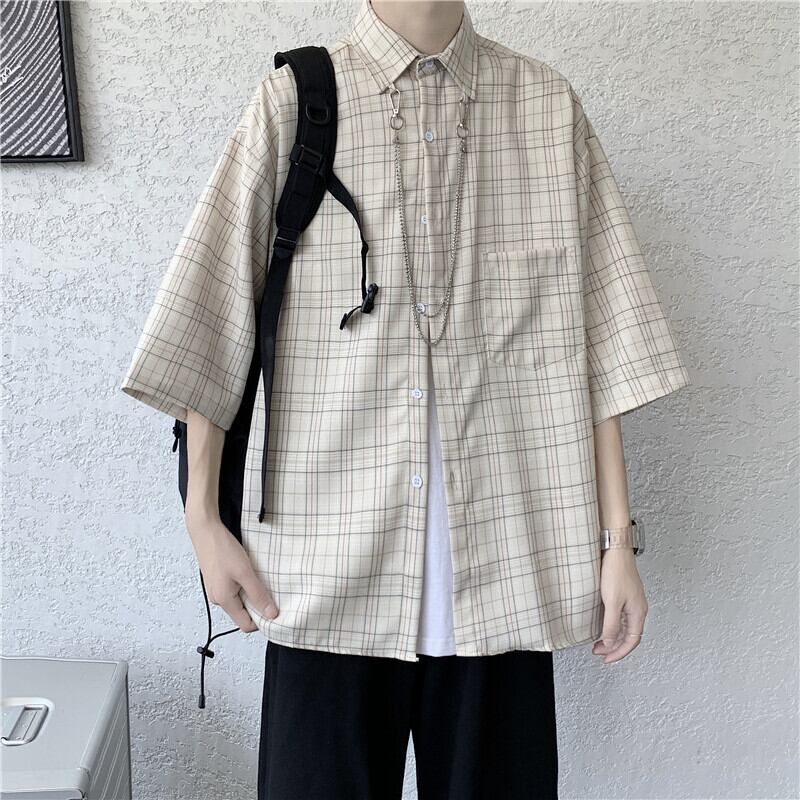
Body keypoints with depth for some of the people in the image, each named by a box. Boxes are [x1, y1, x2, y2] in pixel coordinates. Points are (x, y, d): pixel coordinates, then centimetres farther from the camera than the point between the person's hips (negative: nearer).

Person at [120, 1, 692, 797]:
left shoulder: (550, 106, 5)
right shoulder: (291, 100, 1)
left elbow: (597, 341, 3)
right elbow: (212, 327, 1)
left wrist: (617, 536, 1)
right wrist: (203, 521, 0)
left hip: (503, 564, 2)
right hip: (331, 565, -1)